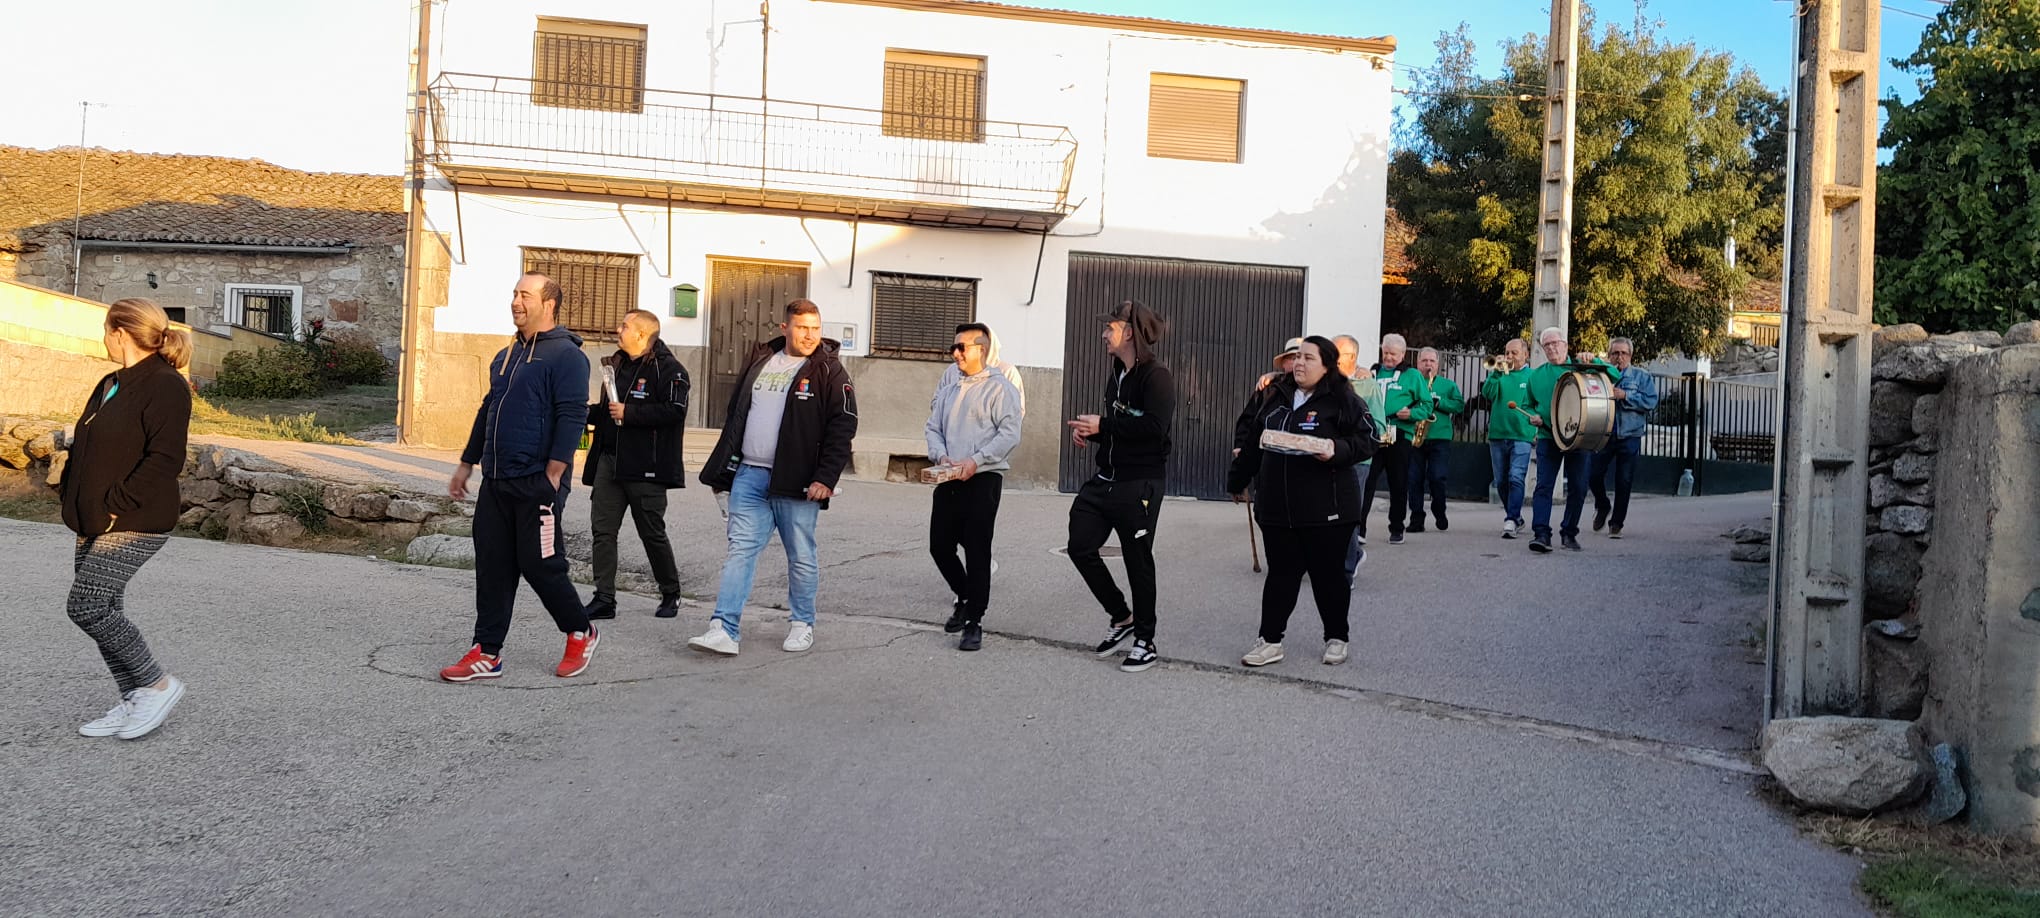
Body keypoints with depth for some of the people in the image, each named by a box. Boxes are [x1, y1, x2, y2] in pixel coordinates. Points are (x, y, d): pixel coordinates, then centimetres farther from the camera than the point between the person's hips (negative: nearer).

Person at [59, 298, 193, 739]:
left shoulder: (166, 386, -14)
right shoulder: (110, 385, 16)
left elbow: (164, 460, -21)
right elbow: (83, 447, 23)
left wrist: (117, 505, -21)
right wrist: (69, 493, 9)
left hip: (135, 524, -10)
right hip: (94, 523, 10)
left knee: (86, 607, -12)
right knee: (103, 611, 10)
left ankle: (157, 685, 1)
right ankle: (133, 703, 20)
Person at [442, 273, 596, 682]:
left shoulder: (565, 355, -9)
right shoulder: (505, 357, 18)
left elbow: (572, 418, -16)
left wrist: (552, 477, -21)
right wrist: (466, 464, 24)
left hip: (537, 485, -8)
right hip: (496, 482, 8)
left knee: (540, 565, -2)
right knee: (492, 567, 6)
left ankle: (580, 633, 19)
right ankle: (487, 653, 11)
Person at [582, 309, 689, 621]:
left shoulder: (668, 368, -9)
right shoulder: (617, 364, 17)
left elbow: (675, 410, -22)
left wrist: (628, 413, -20)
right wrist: (590, 412, 7)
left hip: (645, 466, -7)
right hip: (609, 460, 7)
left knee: (652, 533, 4)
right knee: (603, 529, 1)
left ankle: (670, 595, 22)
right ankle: (604, 599, 5)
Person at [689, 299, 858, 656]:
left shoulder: (829, 371, -2)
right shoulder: (760, 361, 14)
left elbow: (843, 427, -8)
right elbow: (735, 416, 20)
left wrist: (825, 478, -17)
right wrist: (722, 470, 17)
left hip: (796, 481, -4)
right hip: (748, 475, 4)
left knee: (801, 556, 6)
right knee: (740, 549, -3)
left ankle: (803, 625, 22)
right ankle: (724, 630, -5)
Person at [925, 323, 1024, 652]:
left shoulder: (999, 387, -5)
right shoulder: (947, 387, 16)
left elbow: (1009, 433, -12)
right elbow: (933, 427, 15)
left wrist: (975, 461, -19)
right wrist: (941, 456, -4)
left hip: (983, 478, -6)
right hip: (949, 478, 6)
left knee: (977, 550, -5)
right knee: (939, 545, 8)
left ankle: (974, 623, 2)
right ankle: (965, 597, 33)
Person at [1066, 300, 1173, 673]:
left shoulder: (1156, 376, -13)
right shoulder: (1116, 377, 15)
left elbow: (1153, 427, -25)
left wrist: (1102, 425, -18)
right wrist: (1088, 431, 4)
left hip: (1139, 485, -9)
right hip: (1105, 480, 9)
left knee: (1138, 560, 1)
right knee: (1081, 547, 4)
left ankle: (1145, 642, 16)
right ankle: (1122, 618, 22)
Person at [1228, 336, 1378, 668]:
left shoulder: (1342, 400, -4)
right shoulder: (1278, 398, 14)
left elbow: (1368, 438, -7)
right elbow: (1254, 445, 22)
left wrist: (1337, 450, -23)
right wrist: (1237, 480, 28)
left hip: (1326, 508, -4)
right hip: (1277, 506, 5)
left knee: (1328, 575, 7)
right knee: (1280, 574, 7)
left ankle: (1336, 639, 23)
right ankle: (1270, 641, 11)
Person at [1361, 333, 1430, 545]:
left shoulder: (1412, 375, 6)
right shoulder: (1373, 373, 15)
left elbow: (1427, 404, 4)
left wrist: (1412, 413, -14)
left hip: (1400, 436, -2)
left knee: (1398, 484, 6)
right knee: (1366, 480, -9)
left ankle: (1396, 529, 16)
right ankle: (1359, 527, -10)